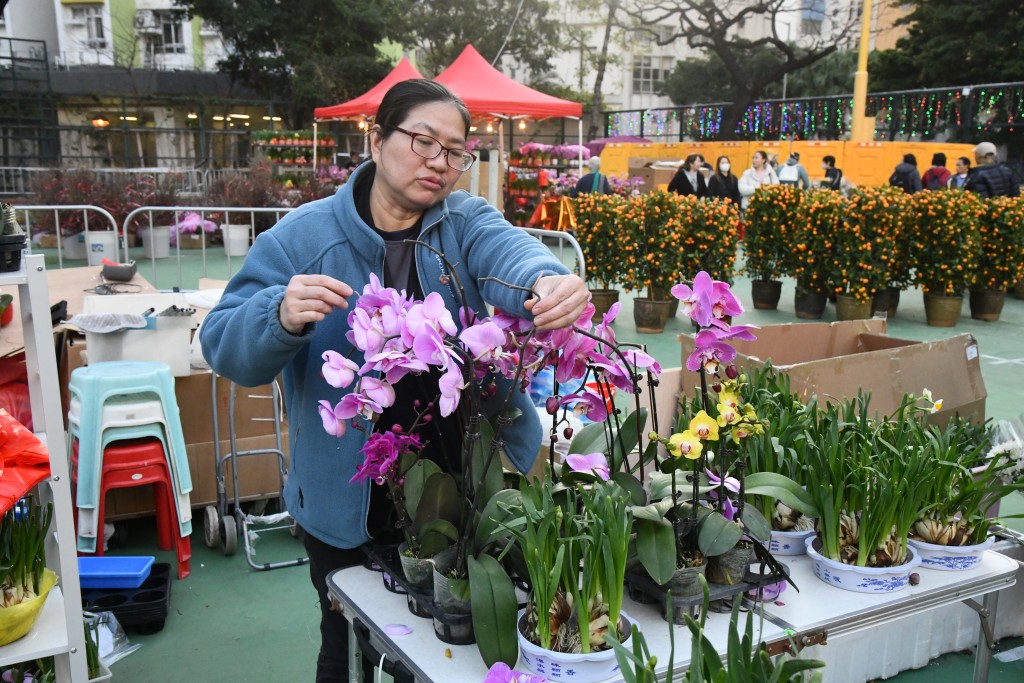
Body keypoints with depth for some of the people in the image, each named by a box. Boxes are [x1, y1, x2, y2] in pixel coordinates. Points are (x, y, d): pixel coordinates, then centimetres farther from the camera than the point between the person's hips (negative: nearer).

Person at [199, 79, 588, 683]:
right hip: (348, 500, -1)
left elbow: (510, 251, -24)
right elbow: (224, 347, -9)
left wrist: (548, 280, -48)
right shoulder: (301, 237, -5)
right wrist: (282, 317, -32)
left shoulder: (467, 222, -2)